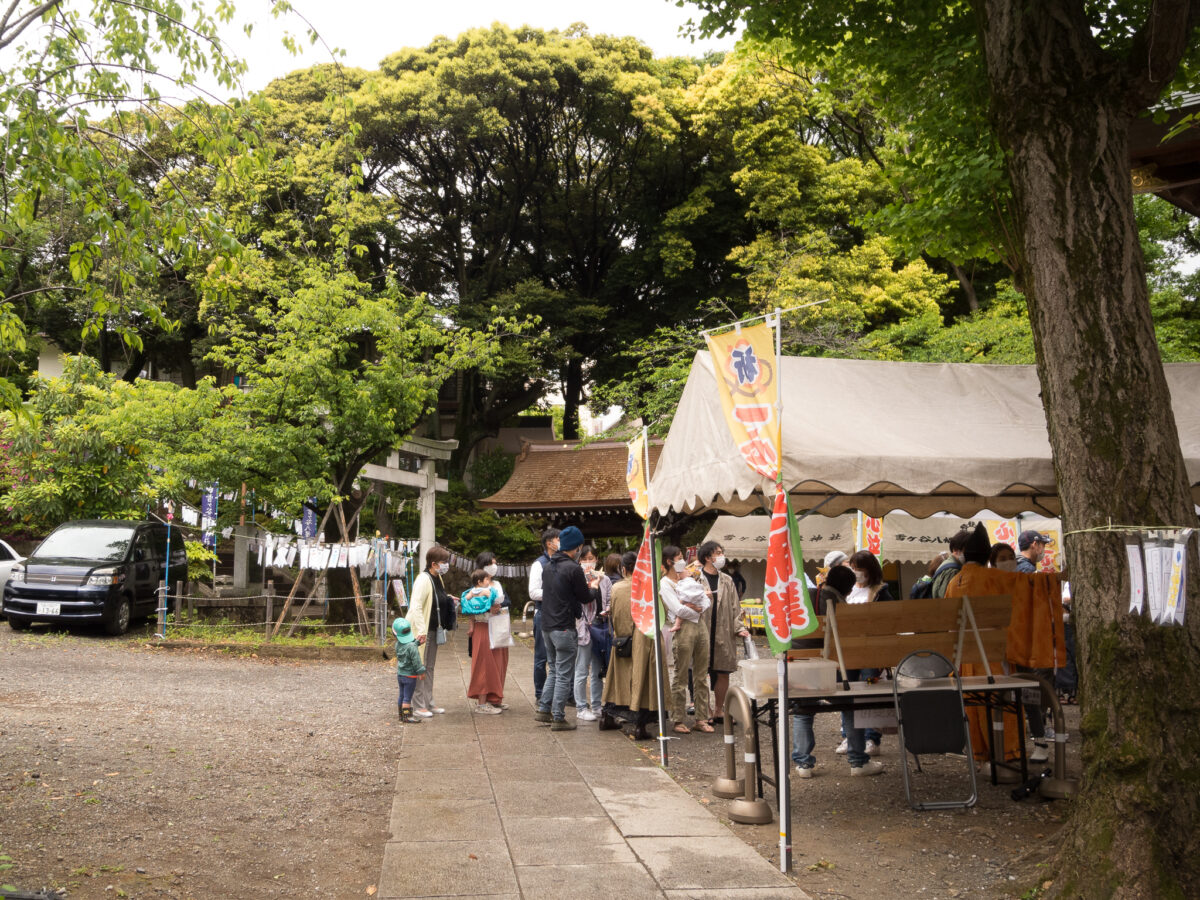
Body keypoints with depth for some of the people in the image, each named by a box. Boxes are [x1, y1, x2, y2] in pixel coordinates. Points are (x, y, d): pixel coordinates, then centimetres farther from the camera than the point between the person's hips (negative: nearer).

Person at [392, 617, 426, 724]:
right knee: (407, 697, 0)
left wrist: (417, 641, 12)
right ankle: (407, 717, 5)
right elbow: (416, 661, -18)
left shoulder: (398, 644, -2)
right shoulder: (412, 647, -23)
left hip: (400, 674, 7)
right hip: (410, 675, -7)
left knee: (402, 695, 17)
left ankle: (402, 715, 26)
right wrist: (421, 672, -8)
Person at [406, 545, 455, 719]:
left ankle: (428, 703, 24)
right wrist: (421, 631, -26)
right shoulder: (423, 580, -19)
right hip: (422, 631, -10)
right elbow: (416, 606, -24)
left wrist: (448, 600, 9)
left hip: (433, 630, 10)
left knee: (429, 667, 15)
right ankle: (418, 706, 3)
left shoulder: (437, 579, 10)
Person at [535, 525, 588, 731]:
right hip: (564, 628, -8)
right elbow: (585, 598, -8)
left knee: (553, 671, 21)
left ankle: (544, 709, 21)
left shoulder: (547, 567, 10)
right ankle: (558, 718, 3)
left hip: (547, 626, 8)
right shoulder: (573, 568, -14)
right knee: (564, 675, 0)